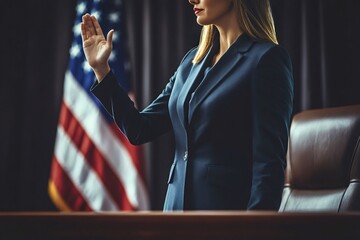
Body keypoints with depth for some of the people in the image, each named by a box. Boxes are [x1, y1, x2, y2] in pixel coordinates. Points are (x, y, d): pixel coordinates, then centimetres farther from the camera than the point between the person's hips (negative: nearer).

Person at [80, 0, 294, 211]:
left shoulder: (266, 59, -10)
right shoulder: (193, 60, 12)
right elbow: (140, 130, 12)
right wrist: (101, 68, 8)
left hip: (229, 205, -7)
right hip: (178, 204, 7)